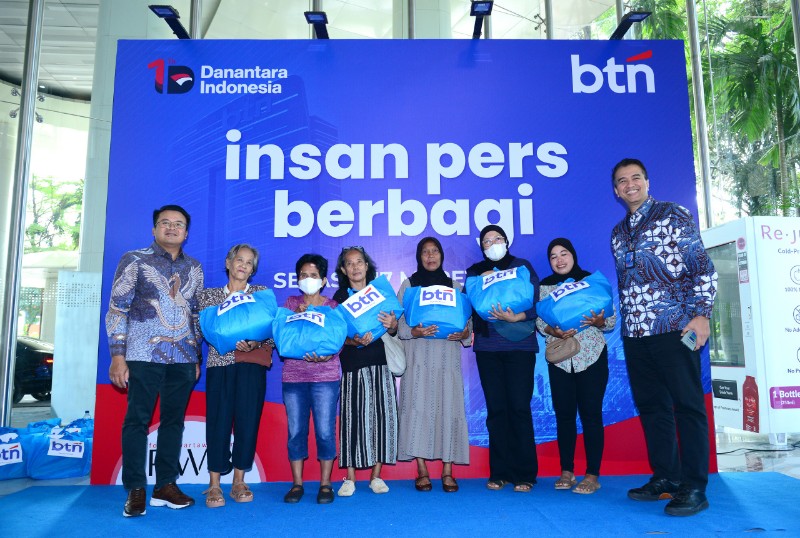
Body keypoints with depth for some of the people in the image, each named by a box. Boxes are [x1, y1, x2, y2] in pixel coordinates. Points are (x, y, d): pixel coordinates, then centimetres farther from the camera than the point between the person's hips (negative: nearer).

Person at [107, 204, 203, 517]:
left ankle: (166, 486, 17)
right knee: (137, 420, 0)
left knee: (174, 420, 7)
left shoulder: (194, 268, 12)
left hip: (183, 359, 4)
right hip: (144, 356, -4)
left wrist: (198, 358, 15)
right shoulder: (134, 261, 1)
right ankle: (135, 491, 10)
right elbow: (116, 309, -2)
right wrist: (117, 356, -8)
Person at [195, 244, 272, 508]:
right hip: (219, 363, 0)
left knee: (248, 419, -1)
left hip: (251, 365, 0)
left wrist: (255, 342, -16)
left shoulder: (262, 293, 11)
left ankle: (239, 481, 13)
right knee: (218, 419, -3)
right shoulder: (209, 295, 13)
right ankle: (214, 485, 6)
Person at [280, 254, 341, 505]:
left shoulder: (333, 306, 6)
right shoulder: (291, 303, 12)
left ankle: (325, 484, 11)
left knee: (325, 431, -3)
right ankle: (297, 483, 18)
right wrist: (296, 316, -10)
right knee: (296, 430, 4)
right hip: (293, 376, 2)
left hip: (325, 376, -2)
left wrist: (325, 356, -20)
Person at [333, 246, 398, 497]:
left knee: (381, 415, 1)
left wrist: (392, 324, -14)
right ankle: (350, 478, 8)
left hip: (379, 363, 2)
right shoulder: (340, 297, 4)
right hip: (352, 365, -2)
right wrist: (354, 341, -22)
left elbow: (393, 331, 9)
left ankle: (376, 475, 12)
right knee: (352, 416, -3)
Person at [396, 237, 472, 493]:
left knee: (448, 406, -4)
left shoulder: (455, 286, 14)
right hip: (418, 356, -1)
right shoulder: (408, 285, 10)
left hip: (447, 356, 1)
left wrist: (465, 333, -10)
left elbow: (467, 319, 11)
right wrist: (414, 331, -17)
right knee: (418, 406, -6)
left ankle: (448, 471, 3)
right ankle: (422, 471, 3)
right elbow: (399, 323, 3)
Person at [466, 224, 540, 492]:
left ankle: (524, 475, 3)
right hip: (487, 347, 2)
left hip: (520, 346, -2)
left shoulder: (523, 266, 8)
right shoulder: (475, 271, 15)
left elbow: (536, 303, -1)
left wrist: (515, 317, -18)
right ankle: (499, 472, 12)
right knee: (496, 409, 2)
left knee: (519, 407, -6)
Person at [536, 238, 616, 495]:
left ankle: (592, 475, 7)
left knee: (591, 414, -2)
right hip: (559, 358, 2)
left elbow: (612, 319, 0)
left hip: (591, 356, -2)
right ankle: (566, 471, 16)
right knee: (563, 414, 5)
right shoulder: (544, 286, 8)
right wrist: (554, 332, -16)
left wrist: (599, 322, -22)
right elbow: (539, 321, 4)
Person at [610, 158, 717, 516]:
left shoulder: (673, 215, 1)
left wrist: (700, 314, -13)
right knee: (650, 406, 10)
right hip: (634, 333, 6)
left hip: (673, 327, -6)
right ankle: (665, 477, 21)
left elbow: (702, 268, -4)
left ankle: (693, 487, 6)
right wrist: (625, 320, 15)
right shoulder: (618, 233, 17)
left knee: (687, 405, -1)